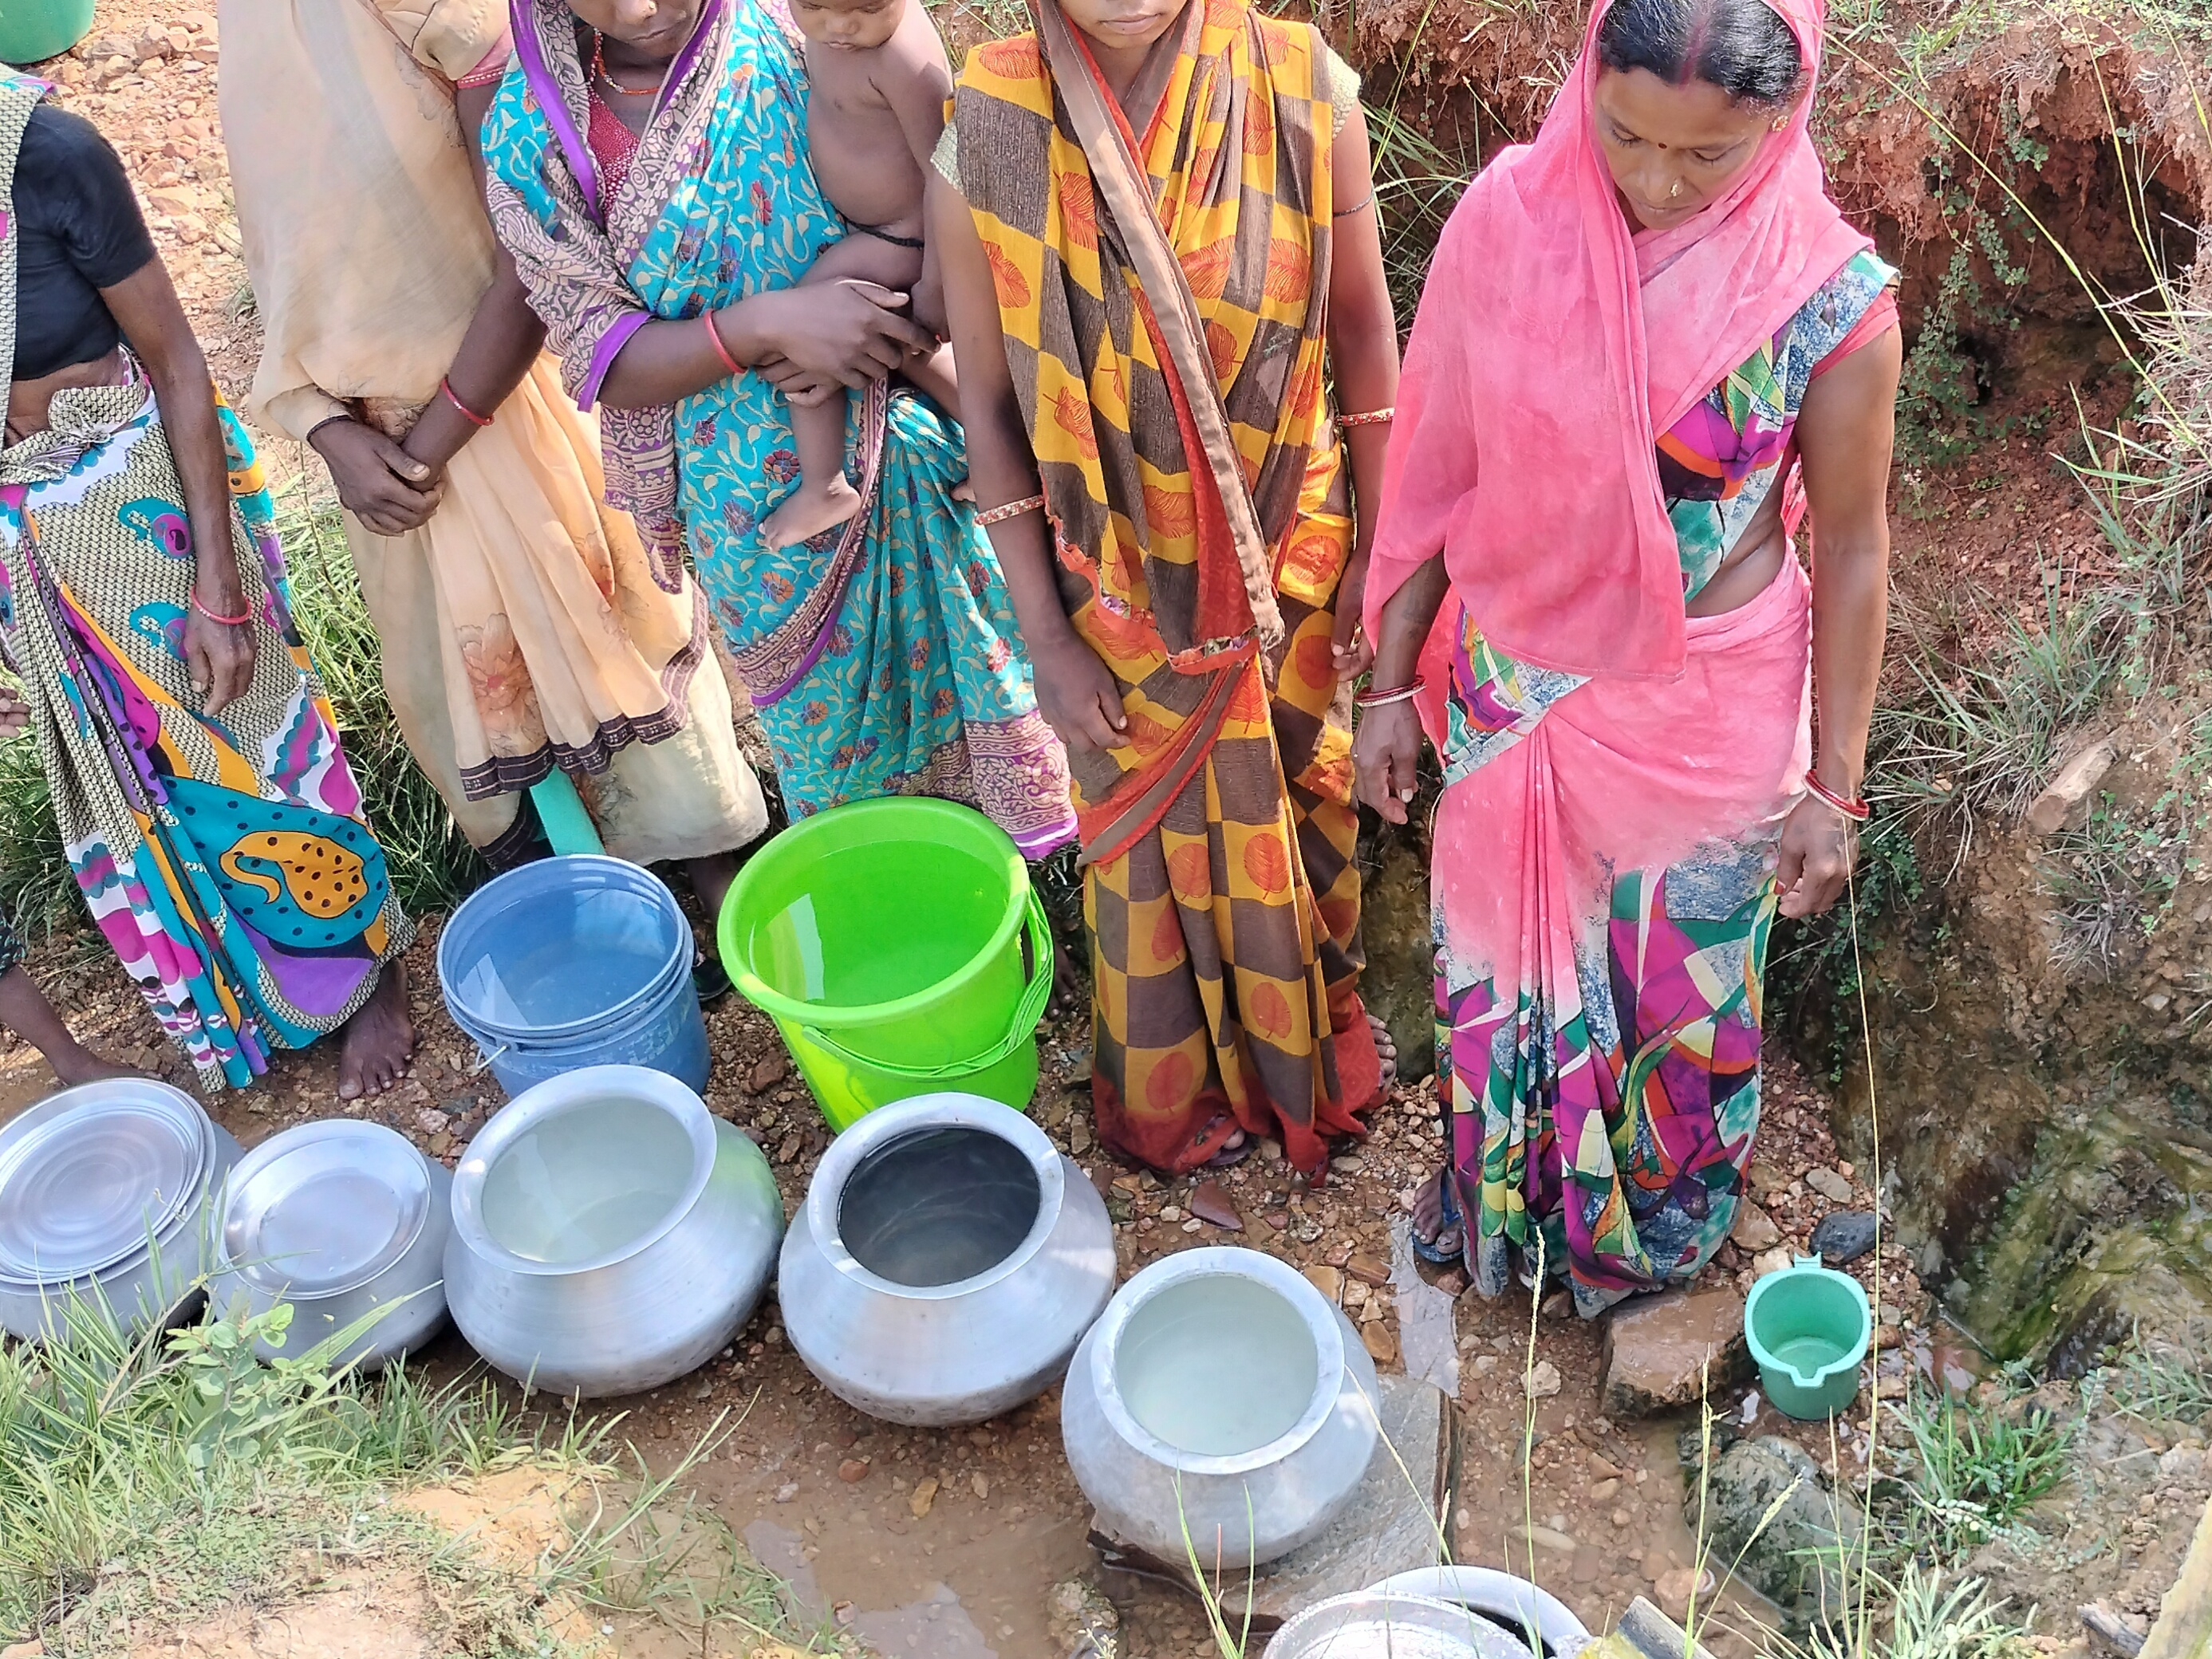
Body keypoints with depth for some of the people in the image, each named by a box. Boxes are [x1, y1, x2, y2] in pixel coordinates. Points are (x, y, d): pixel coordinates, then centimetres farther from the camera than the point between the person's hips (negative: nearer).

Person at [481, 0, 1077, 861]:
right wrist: (768, 322, -30)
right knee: (833, 732, 19)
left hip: (913, 441, 0)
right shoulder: (531, 134, -12)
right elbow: (607, 362, -13)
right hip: (760, 491, 0)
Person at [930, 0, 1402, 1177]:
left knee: (1299, 802, 23)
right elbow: (987, 400, -11)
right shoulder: (986, 132, -19)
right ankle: (1170, 1091, 47)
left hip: (1292, 554, 1)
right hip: (1123, 578, -1)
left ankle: (1308, 1048, 53)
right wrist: (1046, 635, -8)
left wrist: (1382, 543, 0)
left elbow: (1362, 328, -4)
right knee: (1151, 827, 19)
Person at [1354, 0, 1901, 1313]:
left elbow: (1852, 546, -8)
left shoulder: (1831, 302, -21)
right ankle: (1499, 1192, 55)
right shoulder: (1508, 219, -15)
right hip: (1510, 696, 2)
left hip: (1707, 722, -2)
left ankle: (1651, 1233, 53)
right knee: (1501, 954, 24)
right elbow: (1437, 474, -5)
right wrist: (1394, 683, 2)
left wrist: (1833, 789, -3)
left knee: (1673, 990, 21)